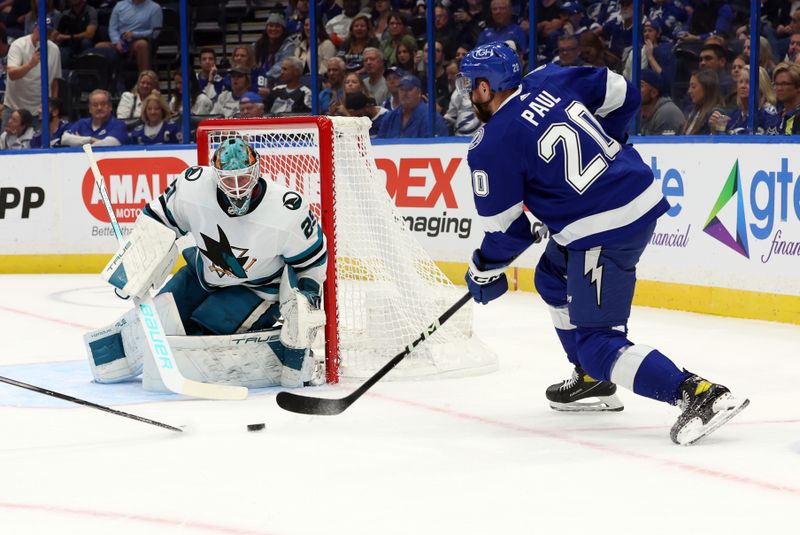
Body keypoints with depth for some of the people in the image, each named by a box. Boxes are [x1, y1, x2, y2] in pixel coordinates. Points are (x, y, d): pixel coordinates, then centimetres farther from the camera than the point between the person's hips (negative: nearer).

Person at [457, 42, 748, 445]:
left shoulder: (491, 148, -10)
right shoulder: (548, 80, 8)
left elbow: (506, 230, -4)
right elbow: (622, 95, 16)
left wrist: (484, 271, 15)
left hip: (604, 231, -9)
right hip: (643, 195, 9)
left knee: (595, 341, -3)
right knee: (553, 278, 28)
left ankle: (699, 395, -18)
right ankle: (593, 380, 34)